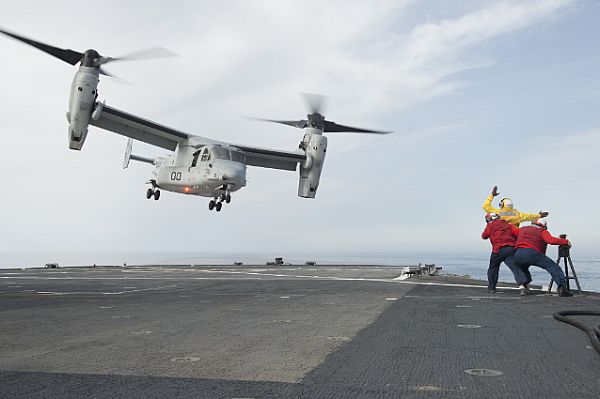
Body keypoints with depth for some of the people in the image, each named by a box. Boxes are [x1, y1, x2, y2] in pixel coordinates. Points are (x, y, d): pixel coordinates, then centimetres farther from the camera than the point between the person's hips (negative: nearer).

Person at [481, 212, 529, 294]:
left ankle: (491, 287, 23)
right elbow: (518, 233, 6)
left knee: (493, 267, 17)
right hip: (511, 249, 2)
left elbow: (484, 236, 25)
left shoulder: (490, 226, 11)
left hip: (499, 249, -2)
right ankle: (522, 285, -29)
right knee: (515, 267, -7)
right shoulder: (508, 224, 20)